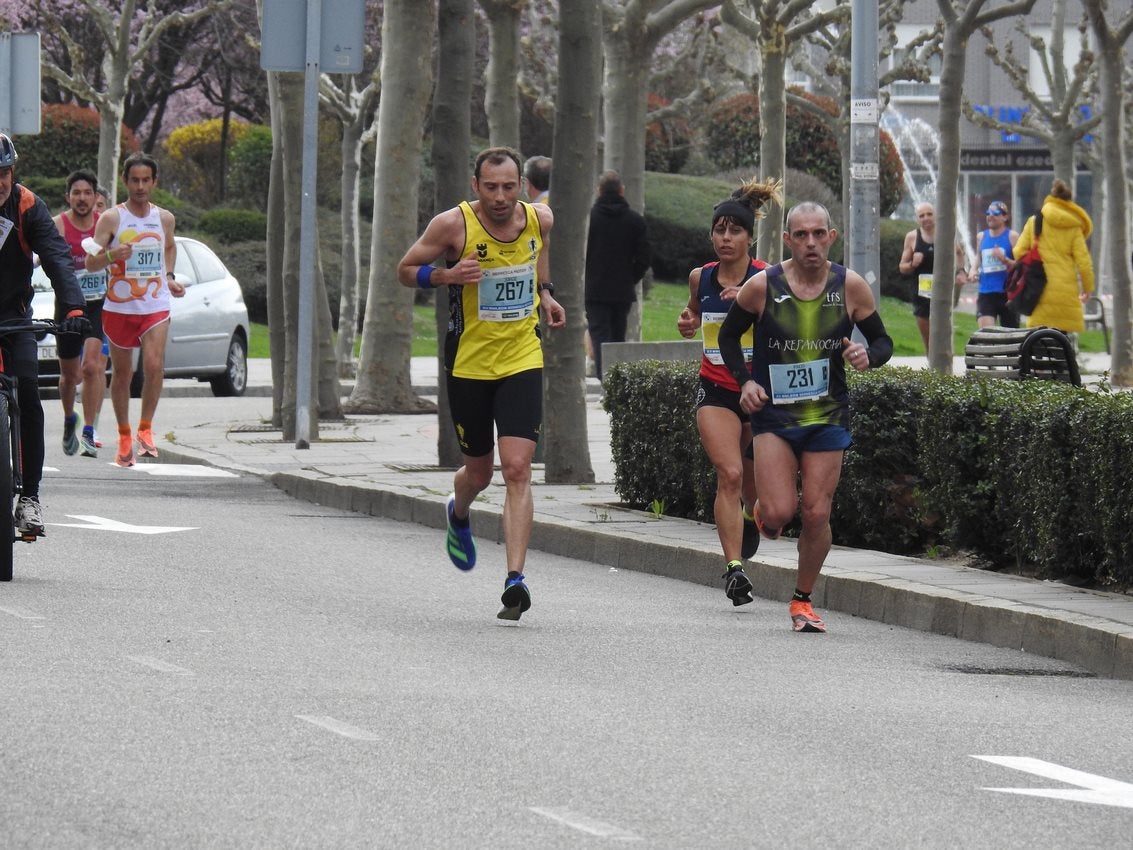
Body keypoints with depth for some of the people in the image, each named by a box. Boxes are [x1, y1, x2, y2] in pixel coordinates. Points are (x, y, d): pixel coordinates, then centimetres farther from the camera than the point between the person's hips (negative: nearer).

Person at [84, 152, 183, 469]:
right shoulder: (111, 219, -5)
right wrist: (111, 254, -29)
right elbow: (91, 263, -9)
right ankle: (124, 437, 23)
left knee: (154, 365, -19)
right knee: (121, 373, 8)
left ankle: (145, 430, -7)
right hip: (118, 307, -1)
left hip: (156, 306, 1)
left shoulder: (165, 219, 6)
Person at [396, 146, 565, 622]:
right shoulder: (453, 225, -14)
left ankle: (515, 579, -17)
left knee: (517, 469, -13)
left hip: (522, 362, 1)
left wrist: (544, 292, 7)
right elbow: (406, 270, -2)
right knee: (479, 472, 12)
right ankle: (458, 516, 50)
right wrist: (445, 275, -21)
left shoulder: (540, 220, -3)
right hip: (468, 363, -1)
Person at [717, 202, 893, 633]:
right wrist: (745, 380, -8)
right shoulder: (762, 286, -8)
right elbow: (729, 335, 8)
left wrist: (869, 355, -18)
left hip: (828, 416, 1)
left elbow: (882, 341, 6)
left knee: (816, 514, -1)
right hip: (774, 414, -1)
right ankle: (763, 511, 27)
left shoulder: (851, 286, -5)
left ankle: (803, 600, 19)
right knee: (780, 511, -12)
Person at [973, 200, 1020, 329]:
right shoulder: (982, 236, 12)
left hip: (1007, 294, -3)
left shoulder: (1012, 236, -2)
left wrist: (1005, 260, -22)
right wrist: (974, 271, 8)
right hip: (986, 293, 3)